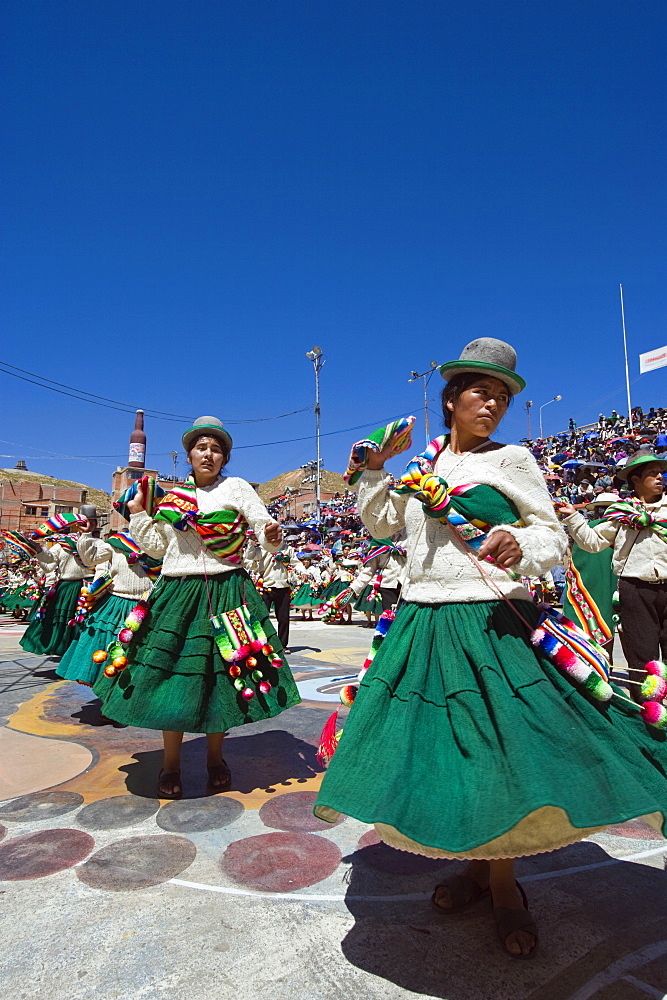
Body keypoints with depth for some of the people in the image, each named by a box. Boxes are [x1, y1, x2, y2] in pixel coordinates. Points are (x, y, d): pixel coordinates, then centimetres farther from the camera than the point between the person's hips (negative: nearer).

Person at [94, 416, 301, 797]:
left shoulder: (237, 488, 2)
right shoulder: (173, 496, 12)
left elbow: (267, 531, -6)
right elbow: (156, 547, 18)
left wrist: (273, 537, -27)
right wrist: (138, 513, 10)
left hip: (225, 592, -2)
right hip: (177, 594, 3)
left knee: (219, 674, 4)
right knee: (171, 672, 2)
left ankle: (215, 757, 26)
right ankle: (171, 762, 23)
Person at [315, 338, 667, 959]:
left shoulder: (512, 460, 1)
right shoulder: (422, 463, 11)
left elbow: (552, 538, -1)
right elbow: (379, 524, 21)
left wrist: (520, 545, -23)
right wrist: (375, 469, 9)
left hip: (492, 624, -3)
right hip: (422, 624, 4)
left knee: (497, 750, 0)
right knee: (442, 748, 10)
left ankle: (504, 887, 27)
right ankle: (475, 865, 35)